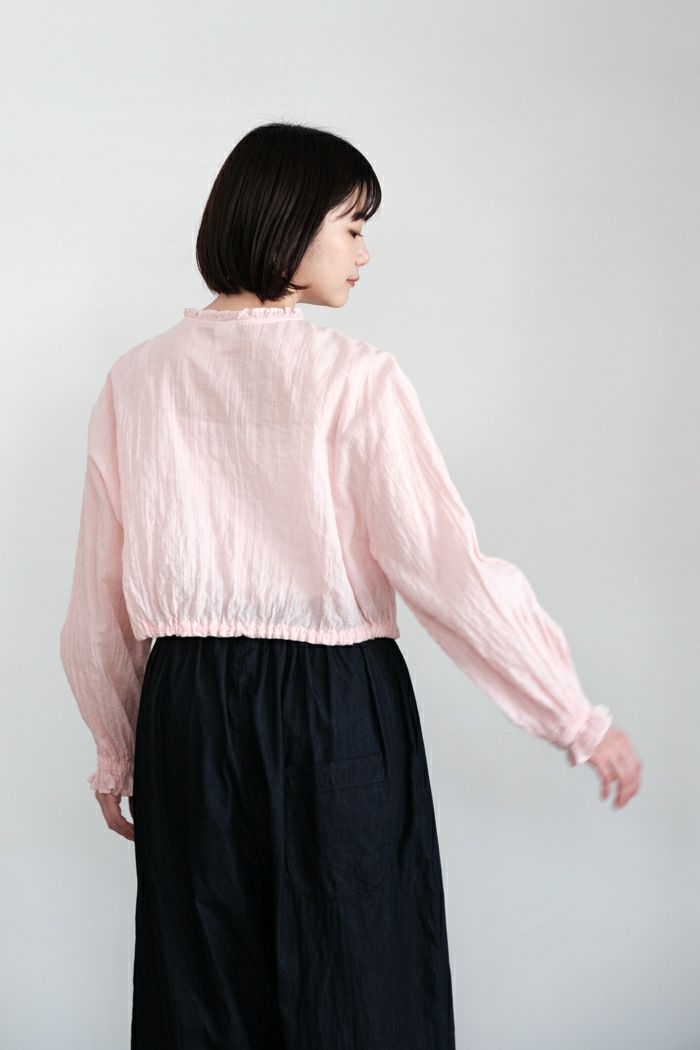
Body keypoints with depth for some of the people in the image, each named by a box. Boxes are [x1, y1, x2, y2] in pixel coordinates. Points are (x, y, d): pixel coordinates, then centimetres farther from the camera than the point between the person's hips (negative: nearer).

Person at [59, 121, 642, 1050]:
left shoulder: (137, 381, 2)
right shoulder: (354, 378, -10)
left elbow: (100, 599, 6)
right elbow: (448, 570, -14)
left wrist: (117, 754, 18)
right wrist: (582, 724, -5)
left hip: (187, 710, 4)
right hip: (337, 709, -4)